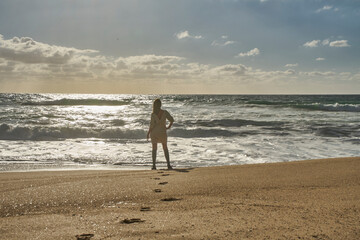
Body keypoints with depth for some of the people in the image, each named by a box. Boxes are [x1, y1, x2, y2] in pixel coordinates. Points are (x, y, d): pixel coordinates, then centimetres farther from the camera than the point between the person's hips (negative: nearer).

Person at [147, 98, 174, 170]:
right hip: (163, 132, 2)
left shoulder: (153, 114, -14)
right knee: (165, 148, 14)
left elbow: (152, 125, -15)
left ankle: (154, 165, 6)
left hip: (154, 132, -2)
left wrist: (148, 133, -4)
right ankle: (168, 165, 4)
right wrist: (169, 127, 10)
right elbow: (172, 120, -6)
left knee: (154, 149, 11)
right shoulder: (165, 112, -7)